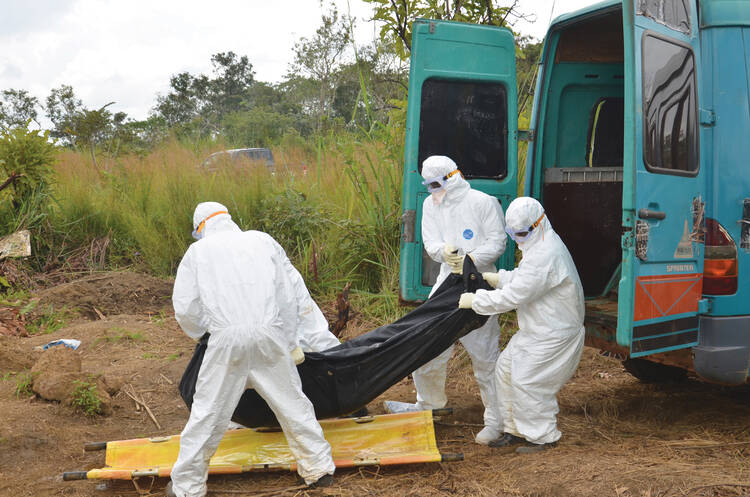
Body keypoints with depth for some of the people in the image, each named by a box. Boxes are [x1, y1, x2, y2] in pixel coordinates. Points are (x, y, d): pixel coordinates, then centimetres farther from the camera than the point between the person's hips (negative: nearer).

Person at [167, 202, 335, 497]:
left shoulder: (198, 251, 13)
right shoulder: (262, 241, 17)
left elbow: (184, 309, 10)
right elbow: (288, 297, 15)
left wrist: (200, 333, 31)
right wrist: (291, 343, 23)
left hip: (227, 340, -1)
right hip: (269, 333, 2)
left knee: (207, 412, 7)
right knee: (291, 402, 12)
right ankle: (319, 469, 22)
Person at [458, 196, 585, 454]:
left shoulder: (546, 256, -27)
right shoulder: (538, 246, 8)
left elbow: (513, 296, -27)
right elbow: (521, 278, 22)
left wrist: (475, 300, -18)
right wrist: (495, 278, 6)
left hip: (555, 333, -11)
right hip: (536, 330, 11)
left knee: (525, 380, -8)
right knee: (506, 369, 13)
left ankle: (544, 437, 9)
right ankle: (515, 430, 24)